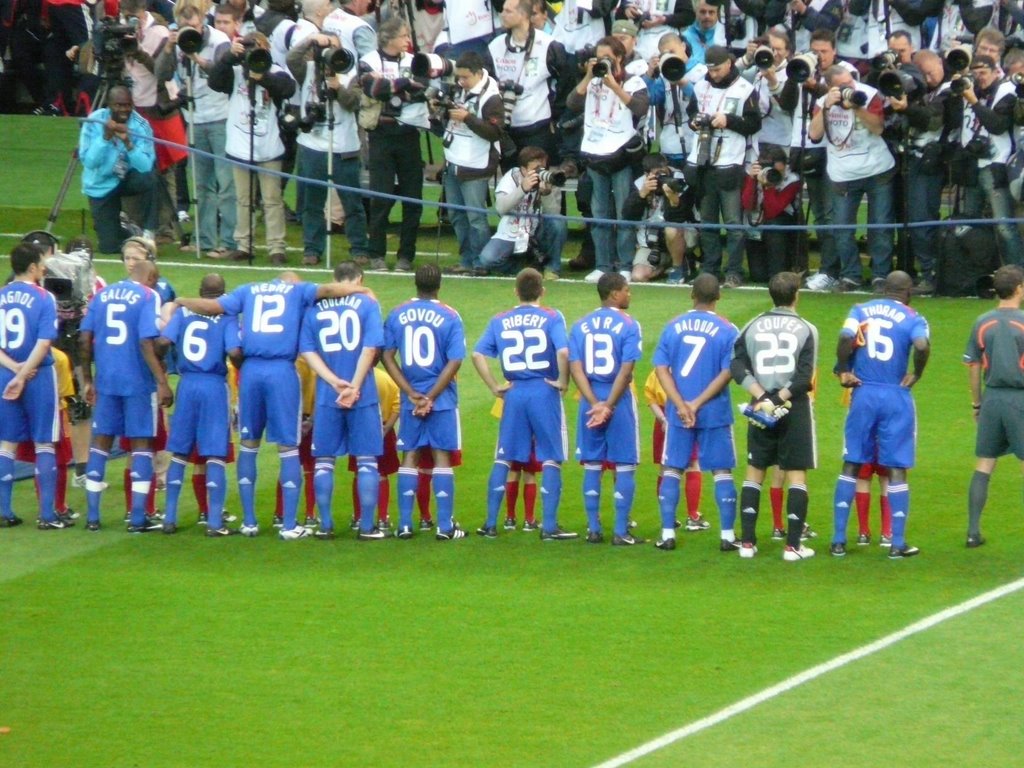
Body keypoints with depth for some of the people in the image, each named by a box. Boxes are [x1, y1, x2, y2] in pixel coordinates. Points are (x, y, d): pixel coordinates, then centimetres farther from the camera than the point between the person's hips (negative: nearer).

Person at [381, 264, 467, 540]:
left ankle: (404, 524, 8)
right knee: (441, 456, 3)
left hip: (410, 399, 2)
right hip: (442, 400, -2)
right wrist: (431, 397, -8)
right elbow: (454, 362, -12)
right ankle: (445, 526, 1)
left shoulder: (396, 315, 1)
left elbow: (388, 357, -1)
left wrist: (412, 394, -4)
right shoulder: (449, 317, -7)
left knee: (409, 456, 9)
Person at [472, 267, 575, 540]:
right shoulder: (551, 318, -4)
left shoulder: (500, 321, 6)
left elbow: (478, 355, -2)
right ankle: (549, 526, 1)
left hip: (514, 394, 3)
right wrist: (562, 382, -6)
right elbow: (563, 352, -19)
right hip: (544, 392, -3)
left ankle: (491, 524, 11)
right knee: (551, 459, 4)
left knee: (502, 459, 11)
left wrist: (495, 387, 2)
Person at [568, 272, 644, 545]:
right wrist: (609, 405, -12)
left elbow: (575, 368, -3)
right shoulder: (628, 325, -7)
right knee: (625, 467, 2)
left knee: (592, 466, 10)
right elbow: (626, 370, -15)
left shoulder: (581, 326, 5)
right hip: (619, 400, -4)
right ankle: (621, 532, -1)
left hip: (590, 402, 4)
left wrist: (595, 403, -8)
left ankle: (593, 530, 11)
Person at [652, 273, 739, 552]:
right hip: (715, 413, -2)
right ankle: (727, 536, 4)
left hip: (678, 412, 2)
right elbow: (727, 373, -11)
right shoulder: (727, 330, -6)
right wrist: (698, 403, -10)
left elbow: (661, 369, -4)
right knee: (722, 471, 6)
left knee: (672, 470, 10)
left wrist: (681, 405, -9)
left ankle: (667, 534, 7)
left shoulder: (673, 327, 1)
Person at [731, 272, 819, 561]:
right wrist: (779, 400, -12)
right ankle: (793, 545, -2)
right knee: (796, 475, 3)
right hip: (794, 407, -3)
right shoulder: (805, 330, -6)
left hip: (761, 407, 3)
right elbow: (804, 378, -15)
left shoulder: (752, 327, 3)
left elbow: (738, 368, -6)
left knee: (754, 472, 12)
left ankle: (748, 542, 9)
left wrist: (763, 398, -11)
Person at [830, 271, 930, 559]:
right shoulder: (912, 319, -2)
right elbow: (922, 346, -22)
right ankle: (898, 543, 3)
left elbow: (846, 339, -14)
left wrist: (843, 370, -2)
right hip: (896, 397, -2)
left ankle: (839, 539, 8)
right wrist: (916, 375, -7)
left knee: (851, 466, 10)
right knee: (896, 470, 4)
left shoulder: (860, 311, 5)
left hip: (863, 394, 2)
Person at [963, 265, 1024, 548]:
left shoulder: (982, 323, 4)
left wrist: (976, 403, 19)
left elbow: (973, 366, 9)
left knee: (983, 465, 9)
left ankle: (973, 531, 8)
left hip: (992, 398, 4)